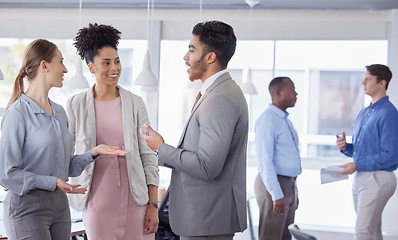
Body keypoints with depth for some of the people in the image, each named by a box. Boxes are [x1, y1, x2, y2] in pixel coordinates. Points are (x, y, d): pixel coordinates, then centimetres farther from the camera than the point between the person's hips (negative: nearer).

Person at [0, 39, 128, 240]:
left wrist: (94, 152, -1)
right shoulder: (18, 113, -13)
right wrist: (52, 182, -17)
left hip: (59, 204, 8)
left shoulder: (59, 112, 12)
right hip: (27, 206, -7)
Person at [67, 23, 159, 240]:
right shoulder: (76, 105, 2)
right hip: (97, 203, -1)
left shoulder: (135, 104, 4)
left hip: (134, 200, 1)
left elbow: (148, 156, 4)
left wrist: (153, 204, -1)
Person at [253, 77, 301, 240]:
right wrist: (277, 195, -23)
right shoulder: (267, 120, -13)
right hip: (273, 186, -9)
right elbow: (265, 160, -19)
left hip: (288, 186, 9)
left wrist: (294, 193, 21)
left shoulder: (285, 120, 17)